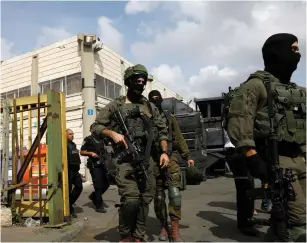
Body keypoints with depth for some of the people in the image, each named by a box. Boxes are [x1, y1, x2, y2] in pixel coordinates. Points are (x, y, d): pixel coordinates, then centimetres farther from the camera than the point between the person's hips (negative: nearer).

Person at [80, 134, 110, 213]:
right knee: (98, 186, -4)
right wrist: (90, 153, -19)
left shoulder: (102, 139, 15)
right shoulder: (88, 139, -3)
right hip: (95, 166, -7)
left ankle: (94, 196, 33)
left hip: (103, 165, 7)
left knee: (106, 184, 10)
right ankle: (98, 206, 8)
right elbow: (82, 152, -5)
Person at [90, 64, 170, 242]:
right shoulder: (115, 106, 4)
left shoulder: (150, 107, 13)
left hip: (146, 161, 4)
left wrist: (164, 152, 3)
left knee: (145, 200, 6)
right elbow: (95, 127, 5)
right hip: (124, 161, -4)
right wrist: (112, 133, -13)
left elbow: (162, 130, 15)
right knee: (131, 199, -14)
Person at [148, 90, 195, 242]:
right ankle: (163, 226, 23)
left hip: (171, 158, 1)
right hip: (154, 161, -1)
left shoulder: (170, 118, 13)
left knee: (175, 193, -10)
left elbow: (179, 138, 12)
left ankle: (175, 229, -2)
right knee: (159, 196, 6)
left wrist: (187, 156, 6)